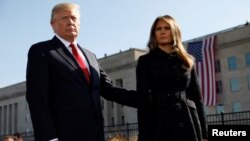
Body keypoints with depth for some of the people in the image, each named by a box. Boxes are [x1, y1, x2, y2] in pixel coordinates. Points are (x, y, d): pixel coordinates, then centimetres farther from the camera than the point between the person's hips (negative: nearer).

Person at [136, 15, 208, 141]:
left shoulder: (187, 61, 15)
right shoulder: (145, 61, 7)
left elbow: (197, 97, 12)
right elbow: (142, 99, -1)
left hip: (189, 123, 3)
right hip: (161, 124, -2)